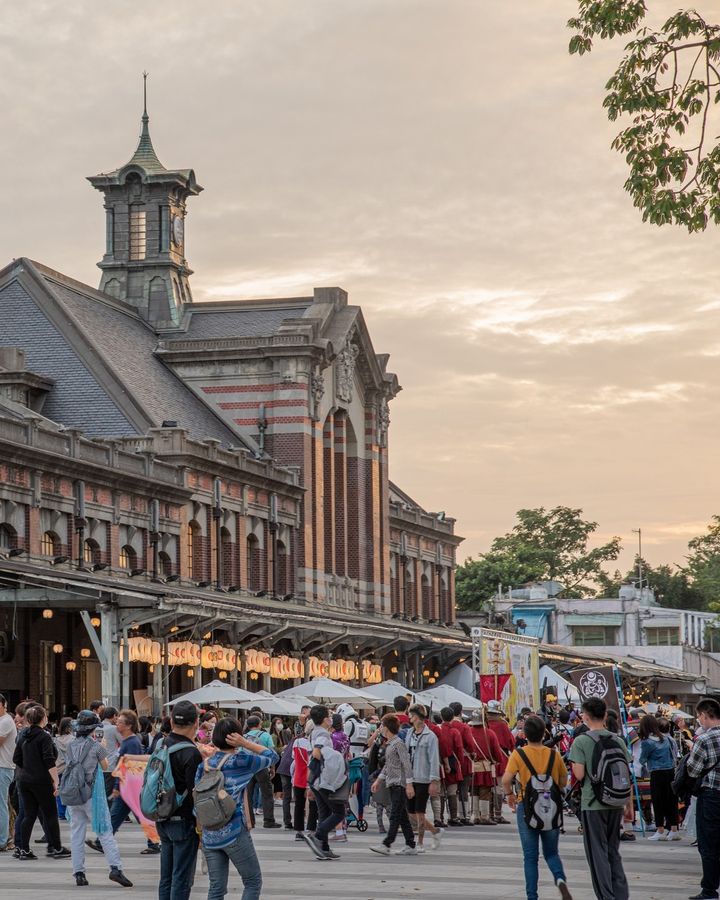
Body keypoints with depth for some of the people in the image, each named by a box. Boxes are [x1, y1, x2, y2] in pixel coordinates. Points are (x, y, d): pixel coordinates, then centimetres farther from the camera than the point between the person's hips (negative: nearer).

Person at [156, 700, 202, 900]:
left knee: (166, 878, 13)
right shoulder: (191, 753, -18)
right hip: (184, 821, -8)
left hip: (164, 821, 8)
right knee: (182, 878, -3)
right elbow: (195, 792, -18)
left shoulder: (162, 746, 6)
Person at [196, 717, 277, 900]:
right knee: (253, 882, 7)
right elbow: (272, 757, 3)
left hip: (209, 835, 6)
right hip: (234, 833, -6)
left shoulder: (204, 765, 7)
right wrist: (245, 743, -6)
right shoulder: (241, 761, -9)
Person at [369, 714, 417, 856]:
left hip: (399, 784, -9)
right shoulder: (389, 744, 16)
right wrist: (378, 780, 24)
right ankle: (411, 846, 11)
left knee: (395, 816, -11)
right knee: (402, 817, 9)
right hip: (392, 784, 9)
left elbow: (407, 764, -16)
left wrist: (409, 784, -20)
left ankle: (386, 845, -17)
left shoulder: (399, 743, -12)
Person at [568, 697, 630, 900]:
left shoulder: (581, 741, -10)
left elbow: (579, 775, -15)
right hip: (615, 804, 5)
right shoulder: (618, 741, 4)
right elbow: (626, 774, 6)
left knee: (598, 853, 3)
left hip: (592, 805, -5)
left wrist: (573, 766, 6)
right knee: (613, 852, 16)